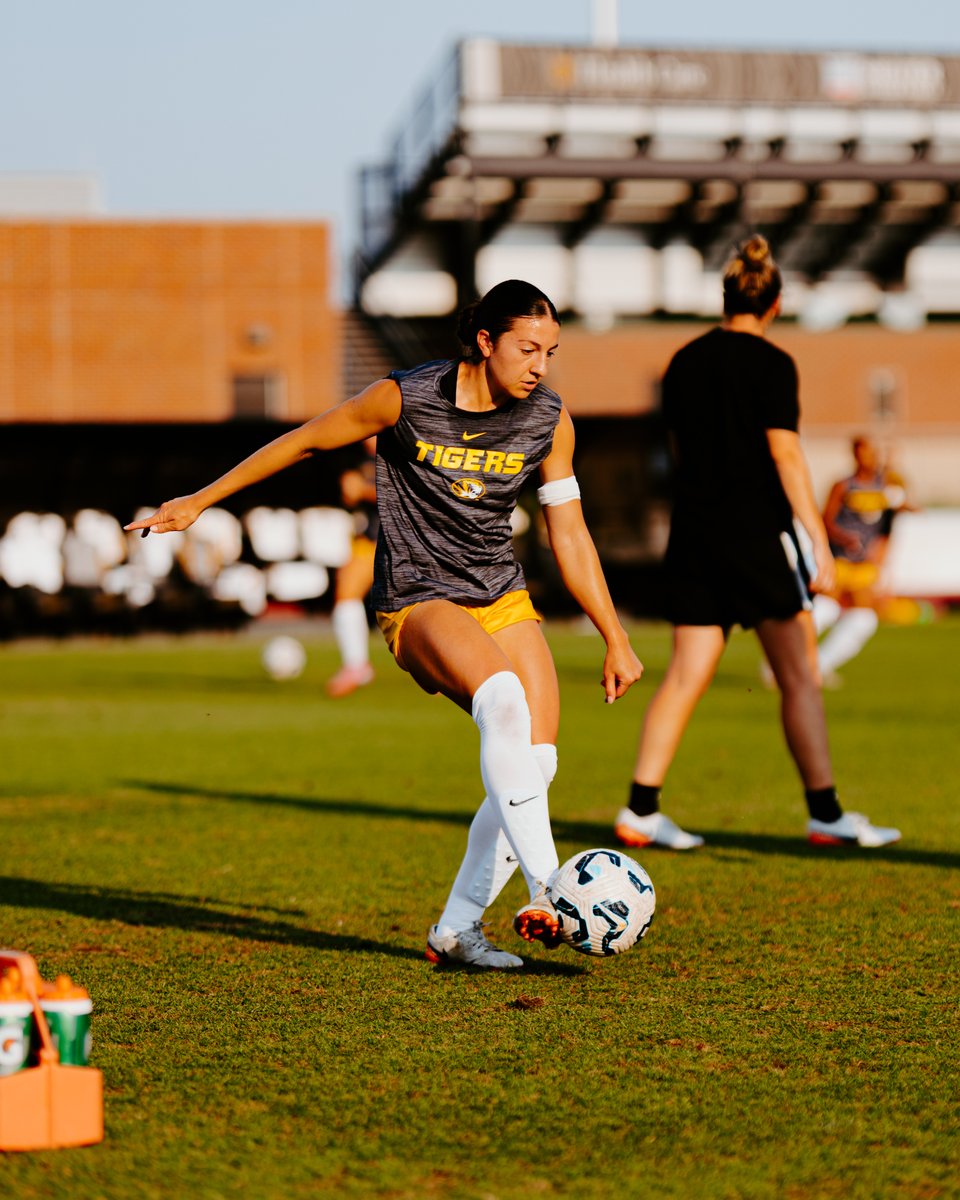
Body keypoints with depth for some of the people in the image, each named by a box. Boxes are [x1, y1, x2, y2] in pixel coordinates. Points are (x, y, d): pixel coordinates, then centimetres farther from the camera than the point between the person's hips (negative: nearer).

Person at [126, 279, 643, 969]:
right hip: (418, 601, -5)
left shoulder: (549, 420, -1)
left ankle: (458, 927, 1)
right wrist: (201, 501, 7)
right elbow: (305, 441, 1)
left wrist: (616, 639, 8)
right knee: (503, 697, -34)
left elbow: (570, 536, 8)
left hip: (503, 598, 5)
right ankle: (545, 895, -36)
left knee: (537, 759, -13)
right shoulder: (406, 398, -13)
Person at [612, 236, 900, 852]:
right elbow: (787, 456, -14)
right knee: (800, 675, 1)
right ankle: (826, 813, 2)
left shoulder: (684, 362, 10)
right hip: (758, 534, -6)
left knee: (685, 677, 6)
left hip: (694, 534, 6)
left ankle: (641, 810, 0)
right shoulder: (771, 364, -8)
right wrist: (820, 543, -13)